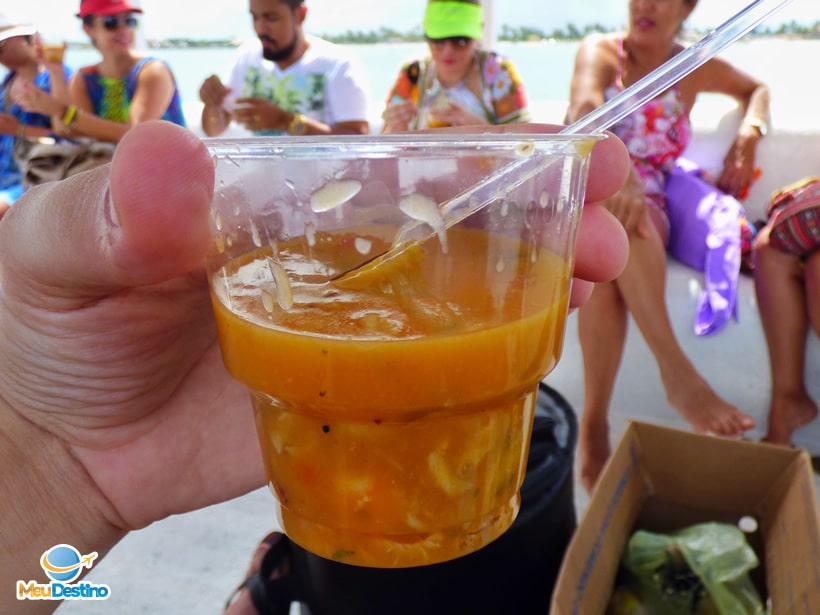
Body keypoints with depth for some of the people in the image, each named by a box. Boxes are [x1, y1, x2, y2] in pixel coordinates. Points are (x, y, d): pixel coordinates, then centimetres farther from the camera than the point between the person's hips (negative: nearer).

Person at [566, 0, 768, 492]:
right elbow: (587, 109, -16)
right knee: (614, 210, -39)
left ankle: (594, 425, -37)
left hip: (650, 211, 1)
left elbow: (757, 89, 33)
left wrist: (749, 134, 9)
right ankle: (676, 369, -42)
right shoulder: (600, 50, 7)